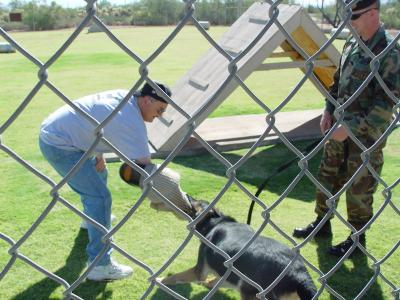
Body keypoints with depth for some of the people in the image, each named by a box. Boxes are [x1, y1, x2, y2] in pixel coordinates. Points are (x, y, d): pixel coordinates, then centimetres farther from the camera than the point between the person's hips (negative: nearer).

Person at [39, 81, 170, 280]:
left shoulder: (123, 96, 3)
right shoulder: (132, 120, -23)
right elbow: (144, 163, -24)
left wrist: (99, 155, 10)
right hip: (59, 145, -10)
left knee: (96, 175, 29)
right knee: (99, 196, -13)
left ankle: (92, 217, 55)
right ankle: (100, 265, -12)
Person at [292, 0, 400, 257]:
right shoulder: (352, 43, 5)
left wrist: (351, 128, -21)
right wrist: (328, 111, 5)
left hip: (367, 134, -7)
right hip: (340, 128, 7)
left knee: (359, 189, 5)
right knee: (327, 177, 17)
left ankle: (357, 240, 23)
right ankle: (322, 224, 35)